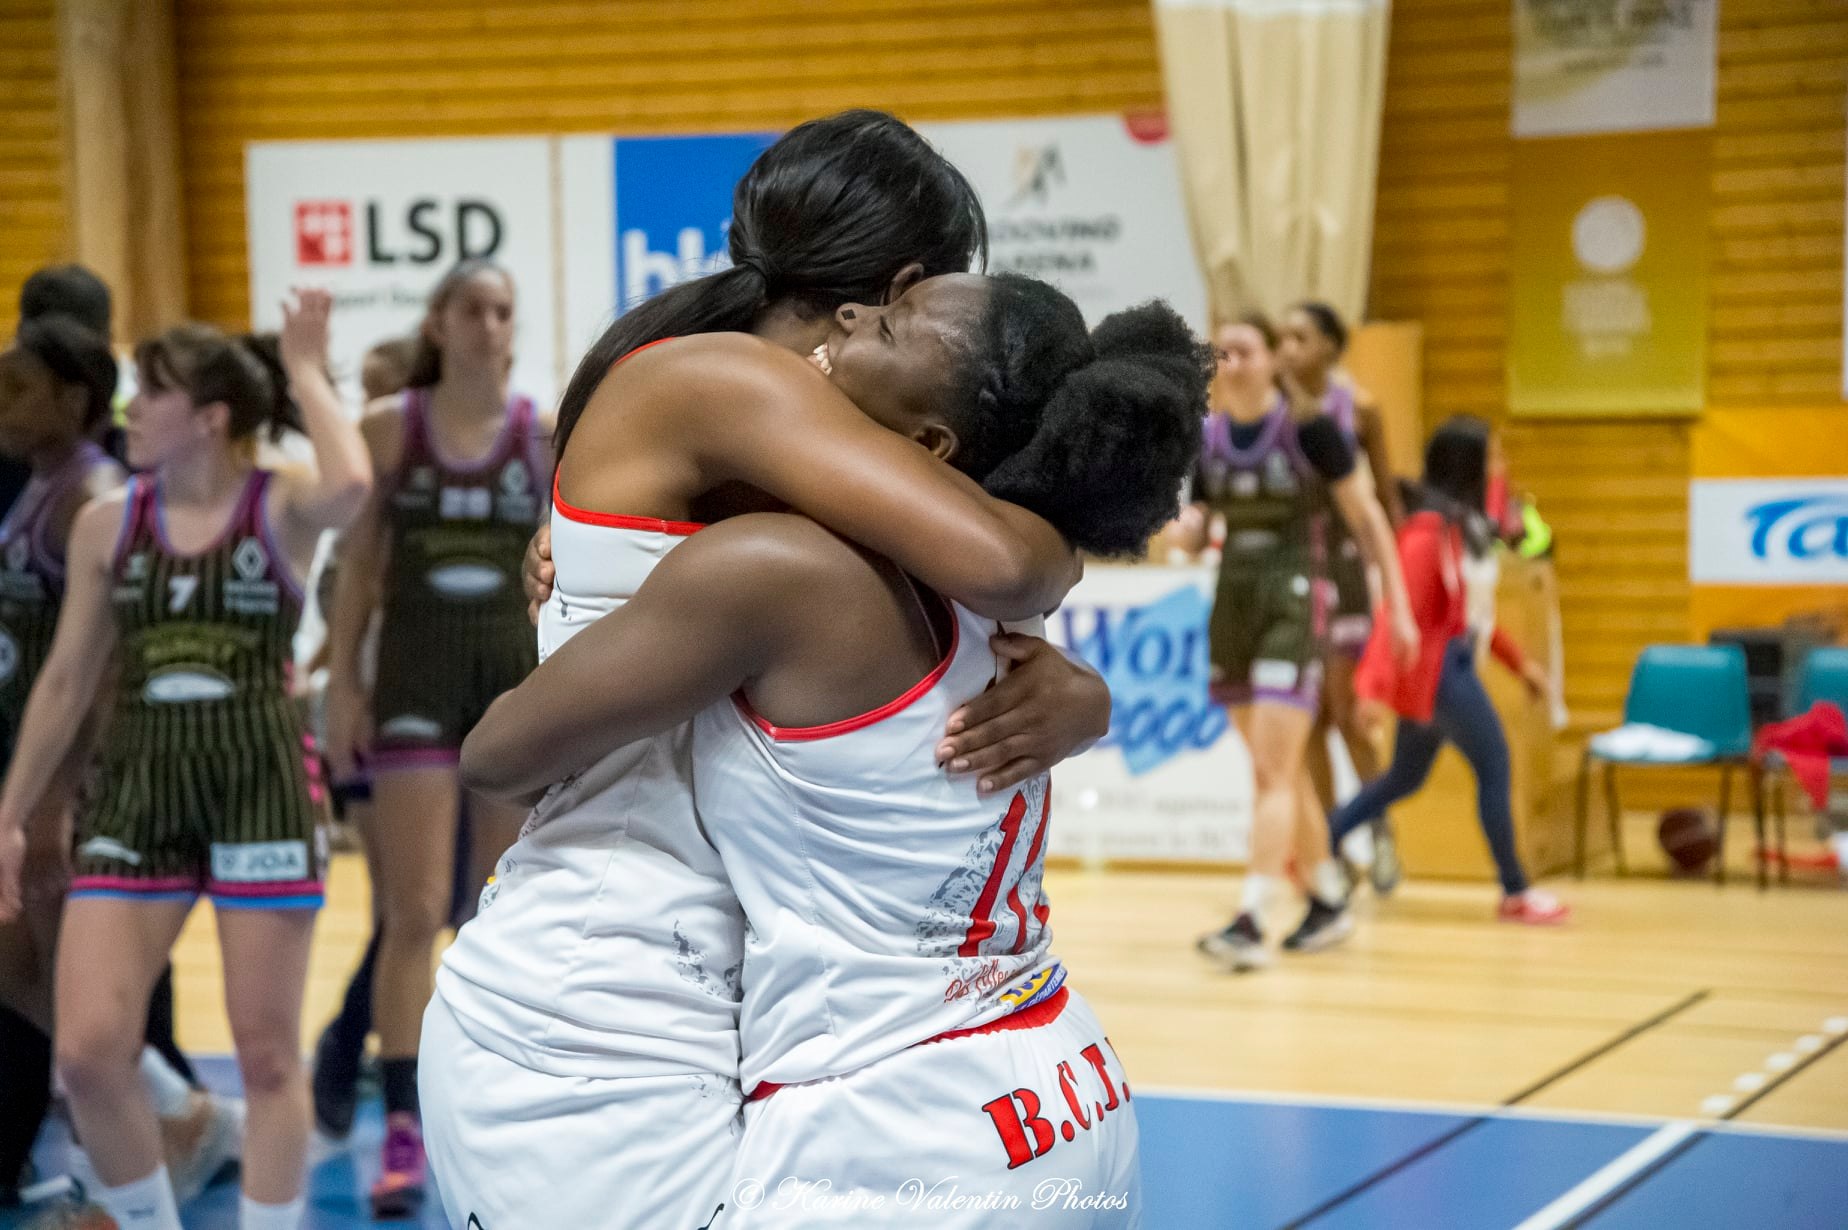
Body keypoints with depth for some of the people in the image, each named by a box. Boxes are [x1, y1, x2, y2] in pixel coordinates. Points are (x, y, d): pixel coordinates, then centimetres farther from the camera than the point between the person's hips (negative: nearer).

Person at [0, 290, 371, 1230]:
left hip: (263, 789, -3)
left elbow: (349, 488, -28)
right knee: (87, 1054, -6)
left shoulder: (281, 508, -3)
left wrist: (305, 372, -13)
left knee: (267, 1057, 3)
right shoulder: (106, 523, 7)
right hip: (137, 791, 3)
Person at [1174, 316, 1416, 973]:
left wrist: (1397, 605, -3)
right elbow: (1196, 532, 14)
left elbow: (1367, 519, -3)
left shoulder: (1309, 428, -8)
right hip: (1231, 605, 6)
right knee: (1279, 771, 14)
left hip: (1293, 606, -6)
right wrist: (1188, 526, -10)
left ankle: (1250, 921, -17)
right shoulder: (1204, 438, 6)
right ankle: (1329, 901, 28)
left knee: (1274, 773, -13)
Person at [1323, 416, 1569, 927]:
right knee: (1494, 766, -4)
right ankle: (1516, 893, 5)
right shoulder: (1430, 530, -18)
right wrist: (1376, 687, -27)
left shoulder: (1469, 526, 10)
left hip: (1454, 664, 10)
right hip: (1437, 667, -10)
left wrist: (1519, 662, 21)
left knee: (1404, 778, 16)